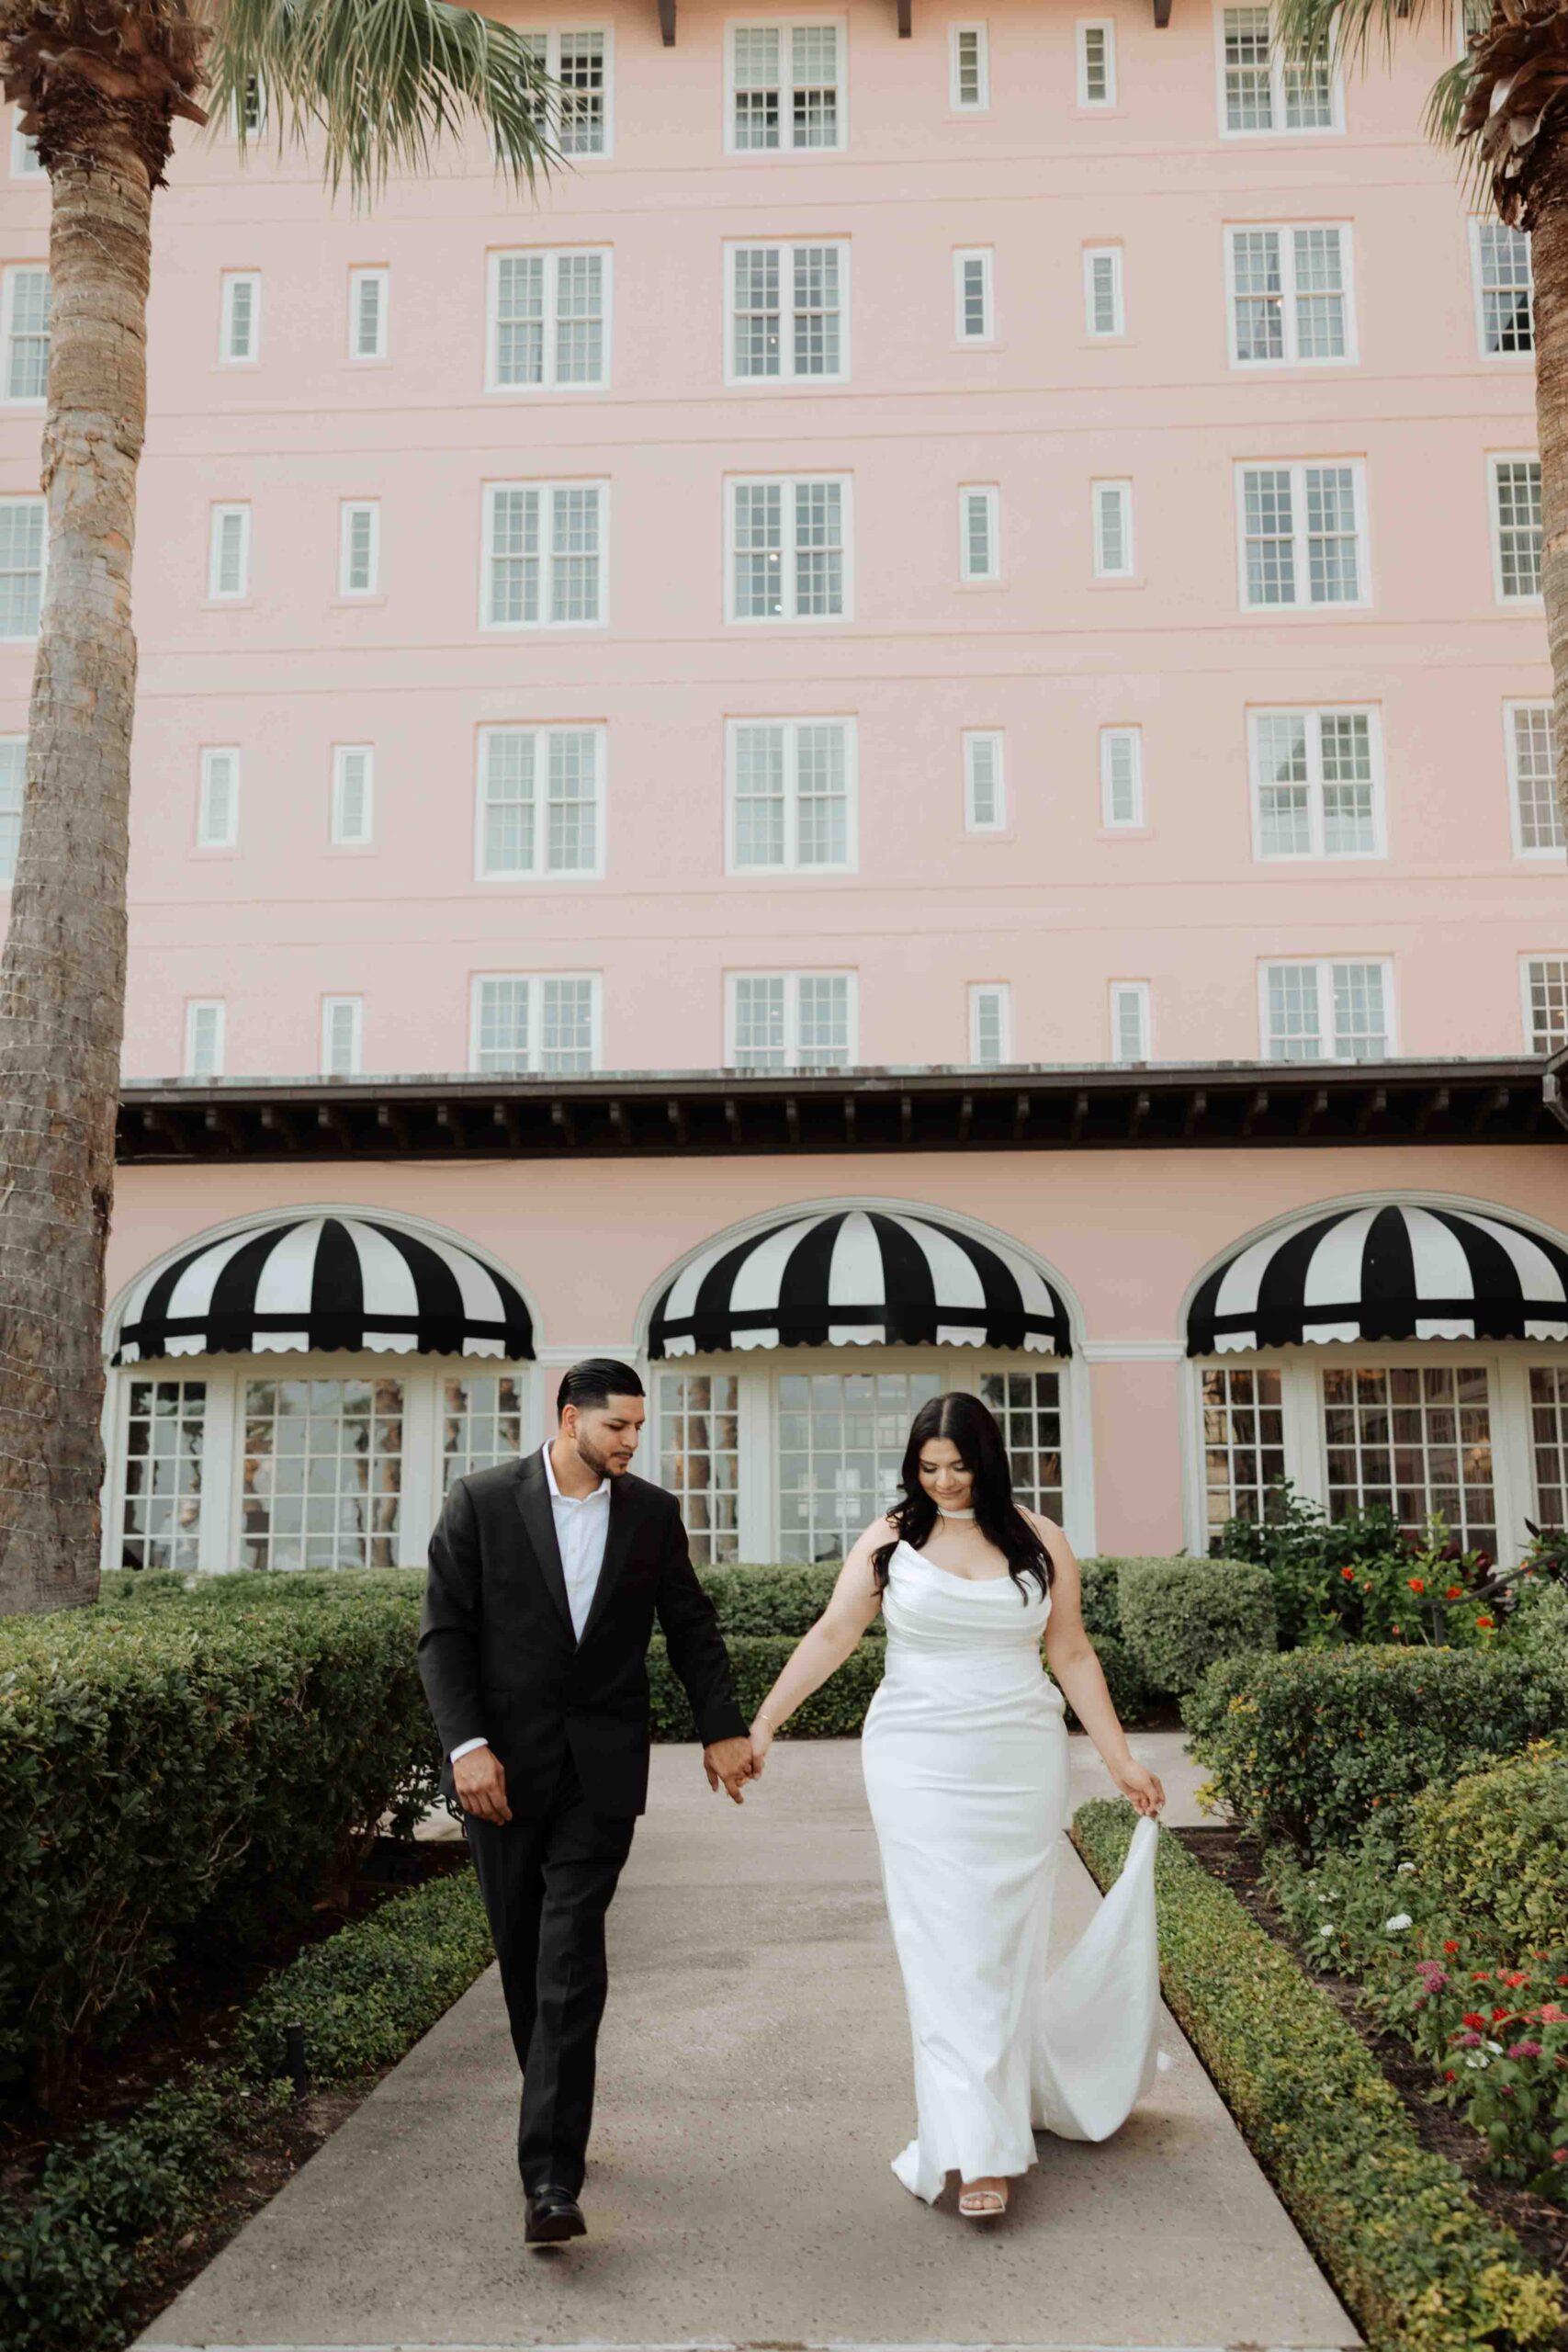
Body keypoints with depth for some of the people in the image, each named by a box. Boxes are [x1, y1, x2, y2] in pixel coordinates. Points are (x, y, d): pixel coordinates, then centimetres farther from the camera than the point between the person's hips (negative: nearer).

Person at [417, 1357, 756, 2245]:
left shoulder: (653, 1512, 3)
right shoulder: (481, 1502, -5)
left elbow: (692, 1627, 10)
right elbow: (444, 1633, -6)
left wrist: (724, 1727, 0)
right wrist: (467, 1745, -15)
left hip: (601, 1769, 0)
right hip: (503, 1764, 0)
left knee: (571, 1967, -8)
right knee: (524, 1956, 12)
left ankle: (551, 2176, -6)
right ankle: (557, 2117, 35)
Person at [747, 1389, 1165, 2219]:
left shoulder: (1039, 1542, 3)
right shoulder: (889, 1541, 1)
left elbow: (1073, 1656, 7)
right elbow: (830, 1636, -3)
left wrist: (1121, 1760, 6)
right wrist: (762, 1724, -10)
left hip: (1020, 1762, 1)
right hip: (919, 1765, -1)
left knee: (1004, 1943, 5)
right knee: (944, 1947, -3)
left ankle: (1000, 2105, 23)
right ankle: (977, 2148, 4)